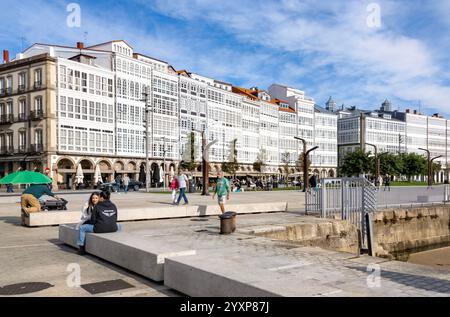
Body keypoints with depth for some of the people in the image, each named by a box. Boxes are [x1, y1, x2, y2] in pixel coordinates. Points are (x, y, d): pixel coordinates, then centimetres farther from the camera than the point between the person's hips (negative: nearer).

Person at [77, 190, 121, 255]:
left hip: (99, 229, -4)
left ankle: (81, 248, 18)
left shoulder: (97, 206, -1)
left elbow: (93, 220, -1)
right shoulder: (113, 206, 11)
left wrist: (95, 224, 19)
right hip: (113, 229, 4)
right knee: (119, 226, 39)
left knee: (82, 228, 17)